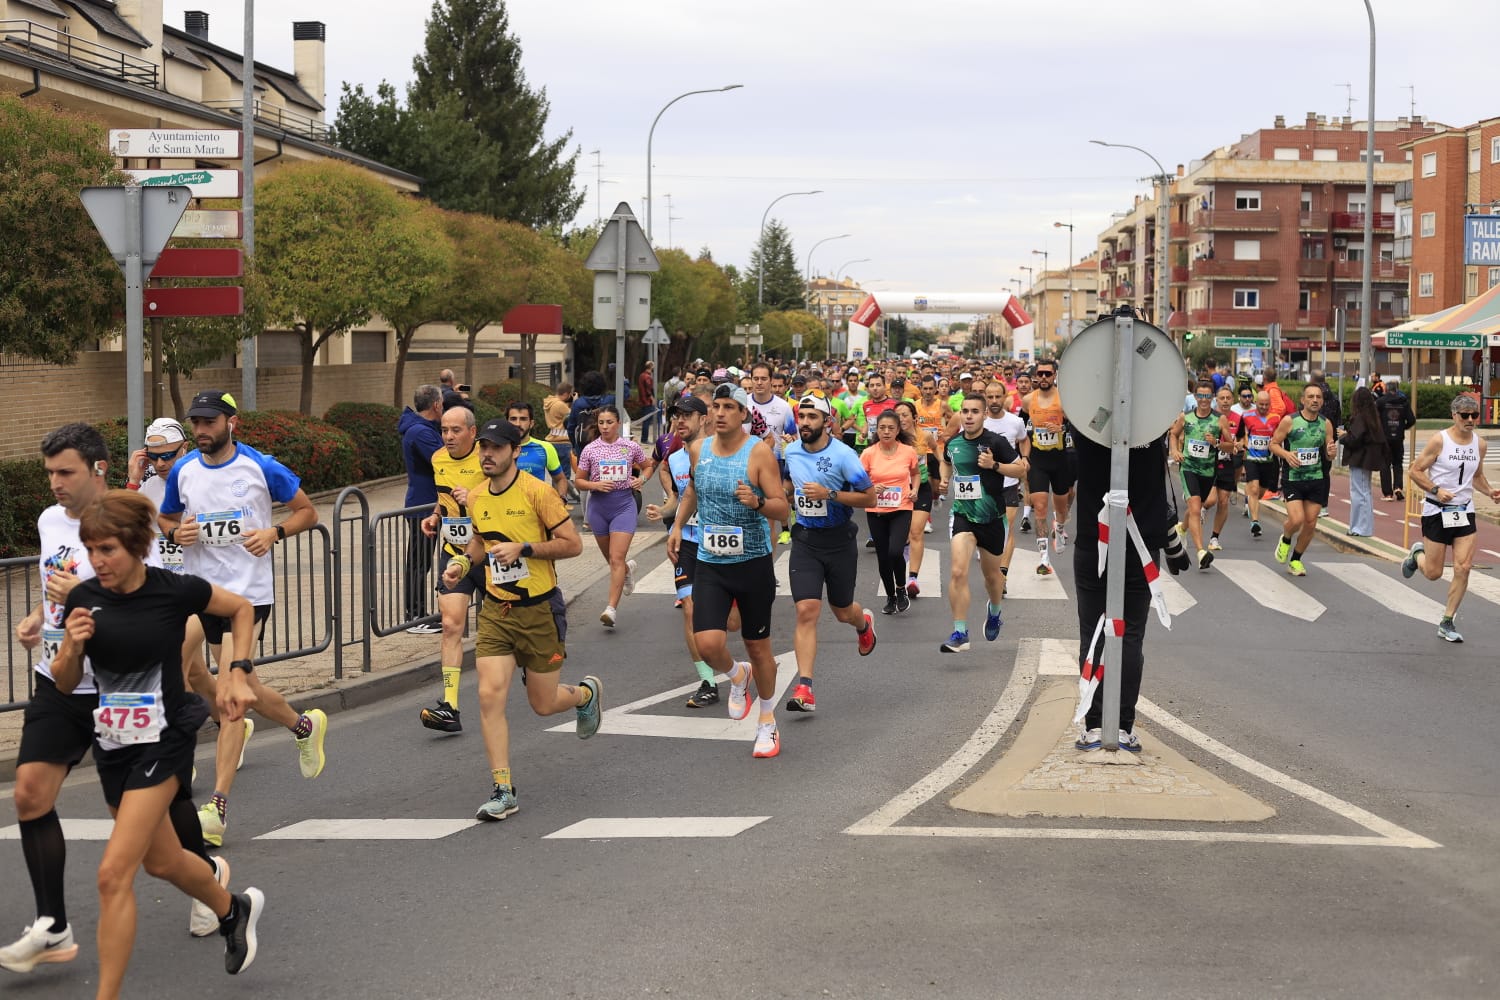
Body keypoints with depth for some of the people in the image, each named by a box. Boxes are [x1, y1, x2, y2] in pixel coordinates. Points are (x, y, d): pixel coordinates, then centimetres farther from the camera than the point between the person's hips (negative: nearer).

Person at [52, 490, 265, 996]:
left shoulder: (175, 590, -15)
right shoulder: (83, 599, -5)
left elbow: (242, 609, 4)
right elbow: (64, 684, 3)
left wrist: (238, 674, -6)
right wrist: (72, 647, -17)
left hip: (162, 741, -5)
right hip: (111, 745, 6)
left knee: (114, 874, -14)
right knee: (162, 862, 22)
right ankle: (235, 909, 51)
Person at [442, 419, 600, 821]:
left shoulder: (536, 492, -12)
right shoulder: (477, 498, 5)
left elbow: (573, 544, -12)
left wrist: (522, 549, -21)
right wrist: (463, 560, 5)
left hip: (538, 610, -4)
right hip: (495, 611, 4)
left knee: (543, 704, 7)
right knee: (490, 695, -12)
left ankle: (586, 693, 44)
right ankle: (503, 790, -6)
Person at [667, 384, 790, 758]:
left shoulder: (759, 452, -12)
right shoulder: (698, 450, 2)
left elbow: (783, 509, -14)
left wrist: (757, 502, -33)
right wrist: (678, 524, 14)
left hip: (753, 563, -3)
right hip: (710, 563, 3)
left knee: (758, 645, 9)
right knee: (708, 644, -14)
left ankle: (767, 720, 30)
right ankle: (737, 675, 22)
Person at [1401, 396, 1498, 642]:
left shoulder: (1480, 444, 4)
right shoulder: (1439, 440, -12)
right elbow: (1416, 471, -8)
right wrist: (1436, 490, -22)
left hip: (1464, 511, 4)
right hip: (1436, 511, -4)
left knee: (1463, 568, -8)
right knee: (1433, 573, 2)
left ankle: (1447, 623, 4)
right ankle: (1417, 554, 40)